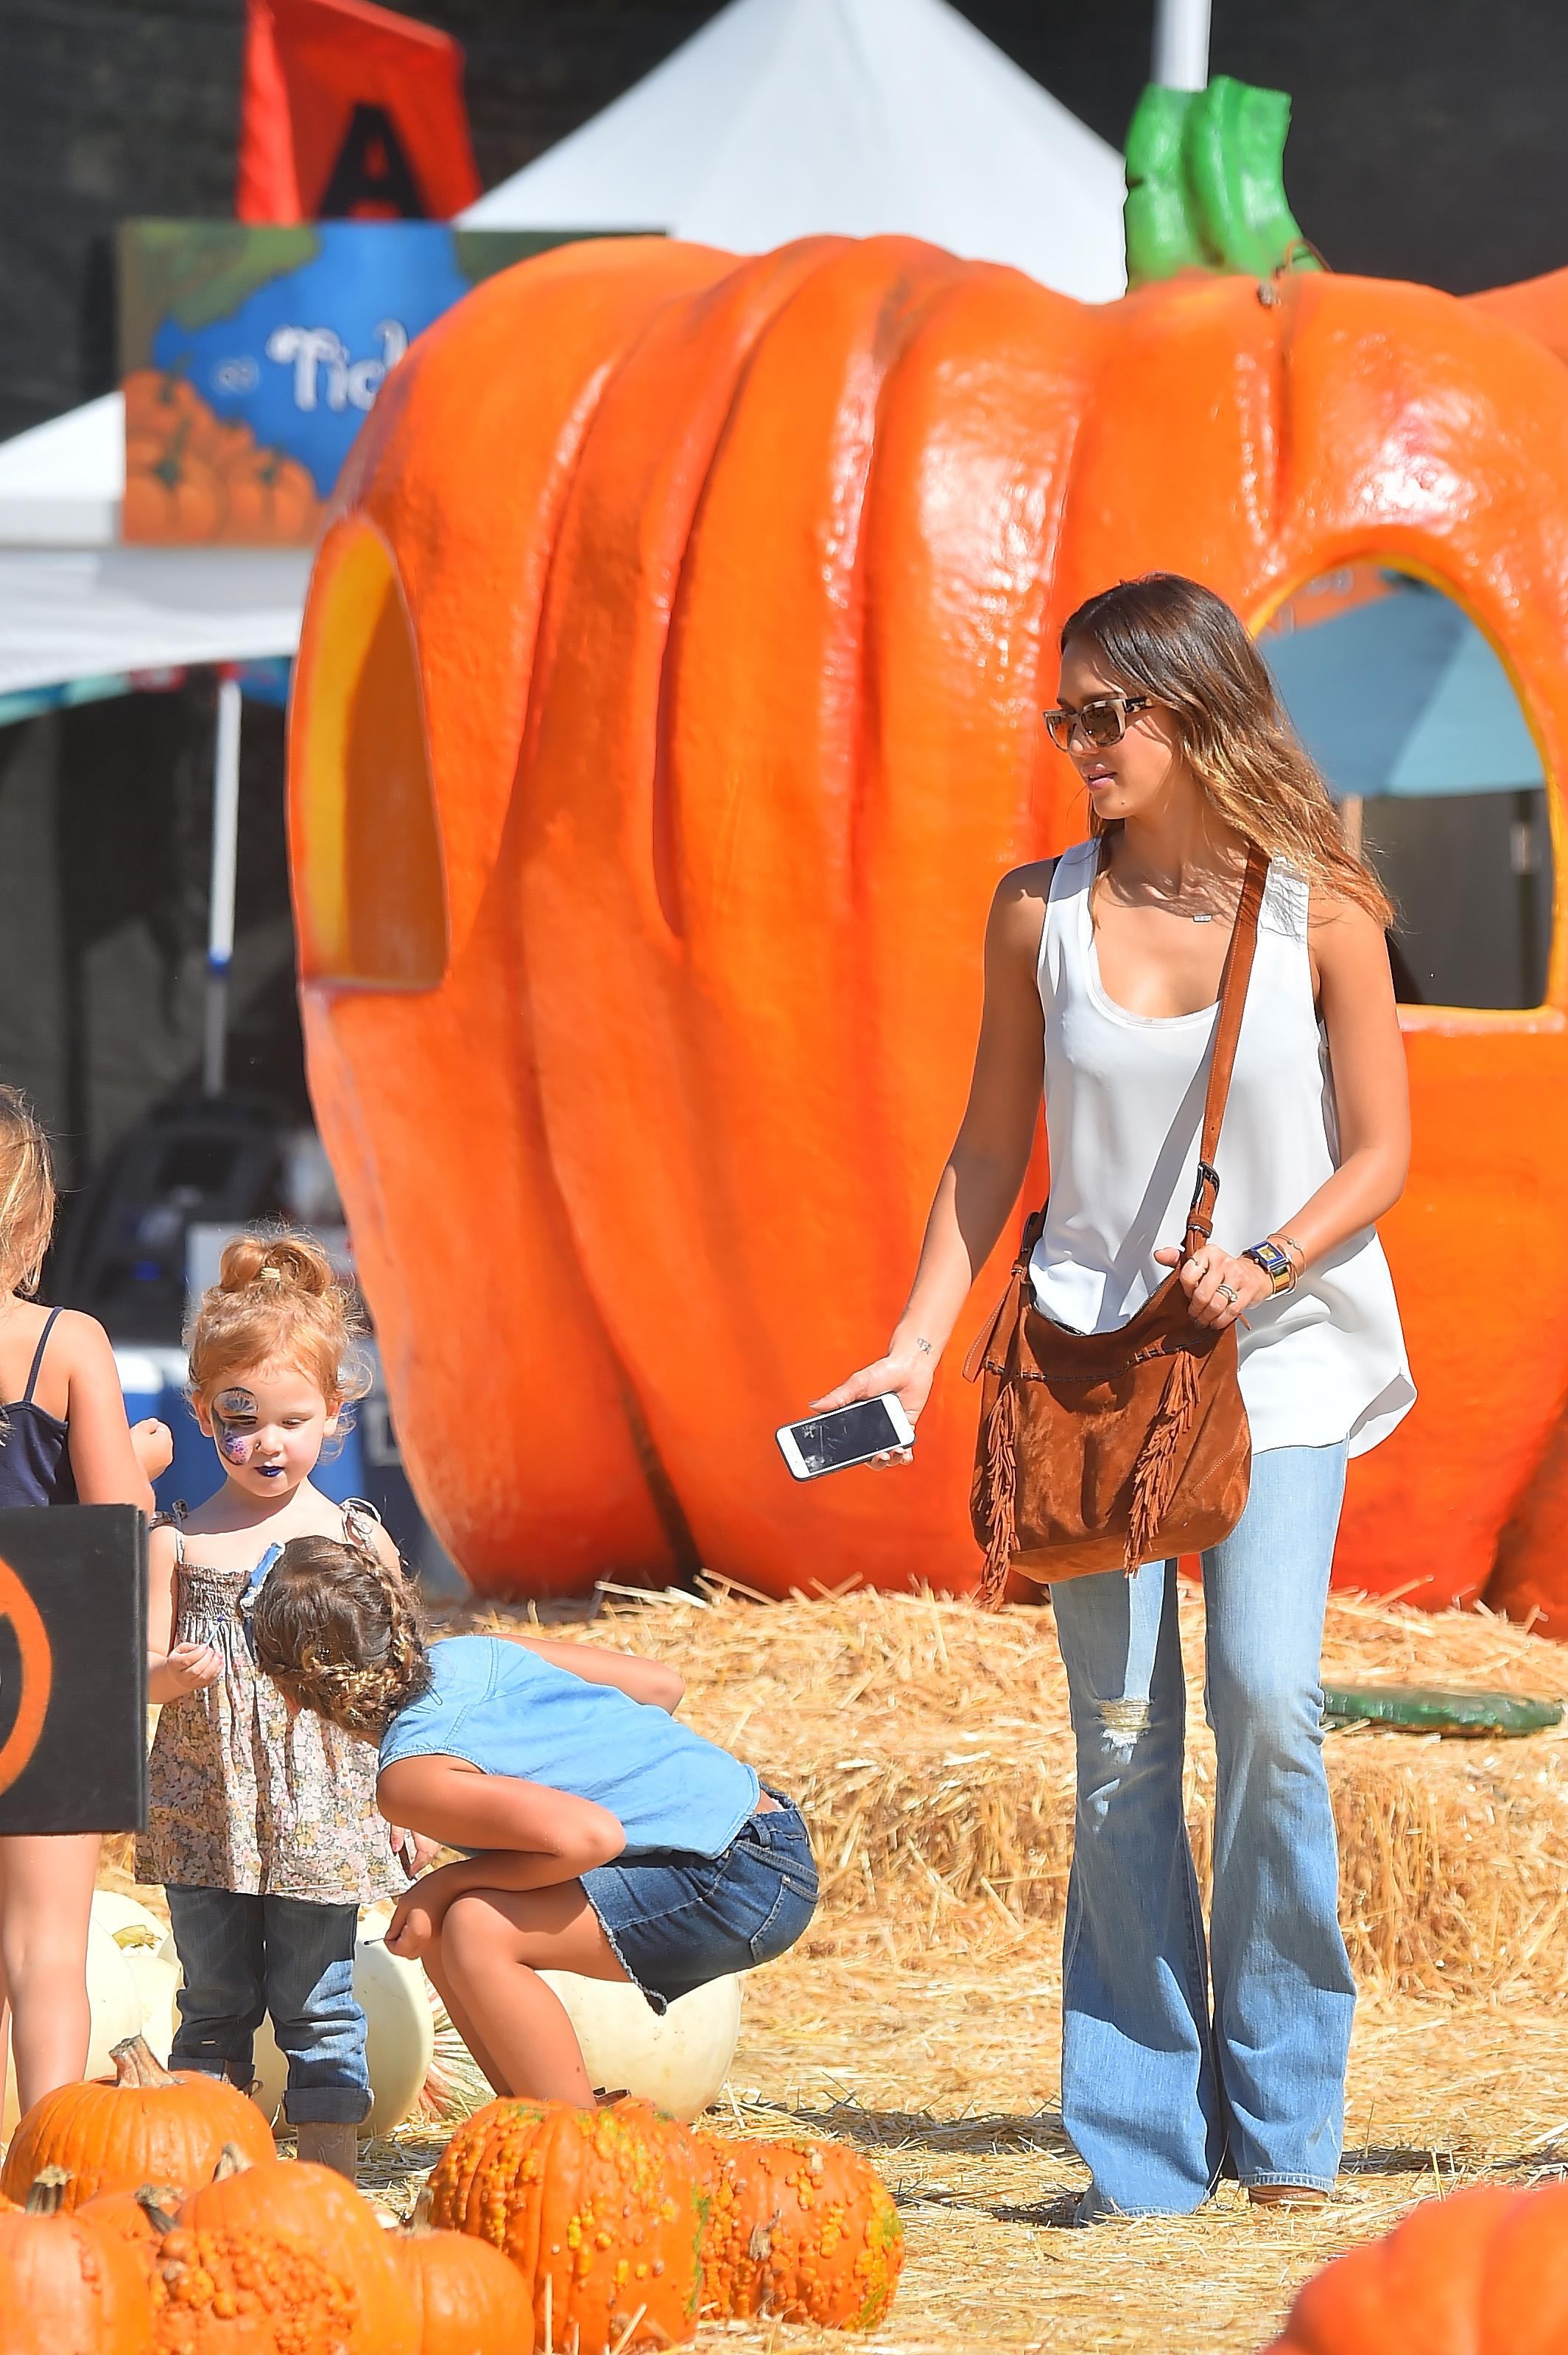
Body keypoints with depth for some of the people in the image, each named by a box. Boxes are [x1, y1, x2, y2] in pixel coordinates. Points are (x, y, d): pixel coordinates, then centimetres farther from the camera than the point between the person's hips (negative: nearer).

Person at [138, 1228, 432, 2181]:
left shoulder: (356, 1539, 2)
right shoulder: (181, 1542, 3)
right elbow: (142, 1668, 2)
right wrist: (174, 1673, -22)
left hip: (322, 1808, -1)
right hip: (205, 1806, 1)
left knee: (319, 2004, 3)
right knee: (214, 2003, 9)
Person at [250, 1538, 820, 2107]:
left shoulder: (412, 1777, -17)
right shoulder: (472, 1653, 7)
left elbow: (590, 1836, -28)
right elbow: (662, 1683, 12)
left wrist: (448, 1883, -13)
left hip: (744, 1881, -9)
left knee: (478, 1932, -20)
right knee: (442, 1933, 9)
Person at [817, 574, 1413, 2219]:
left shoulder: (1316, 910, -5)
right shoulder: (1042, 912, 3)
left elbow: (1380, 1155, -1)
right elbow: (991, 1152, 11)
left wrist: (1264, 1263, -18)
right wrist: (918, 1346, 4)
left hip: (1279, 1358, -2)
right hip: (1093, 1351, 2)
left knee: (1269, 1699, -16)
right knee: (1119, 1738, -3)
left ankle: (1281, 2124, -2)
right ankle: (1142, 2149, 3)